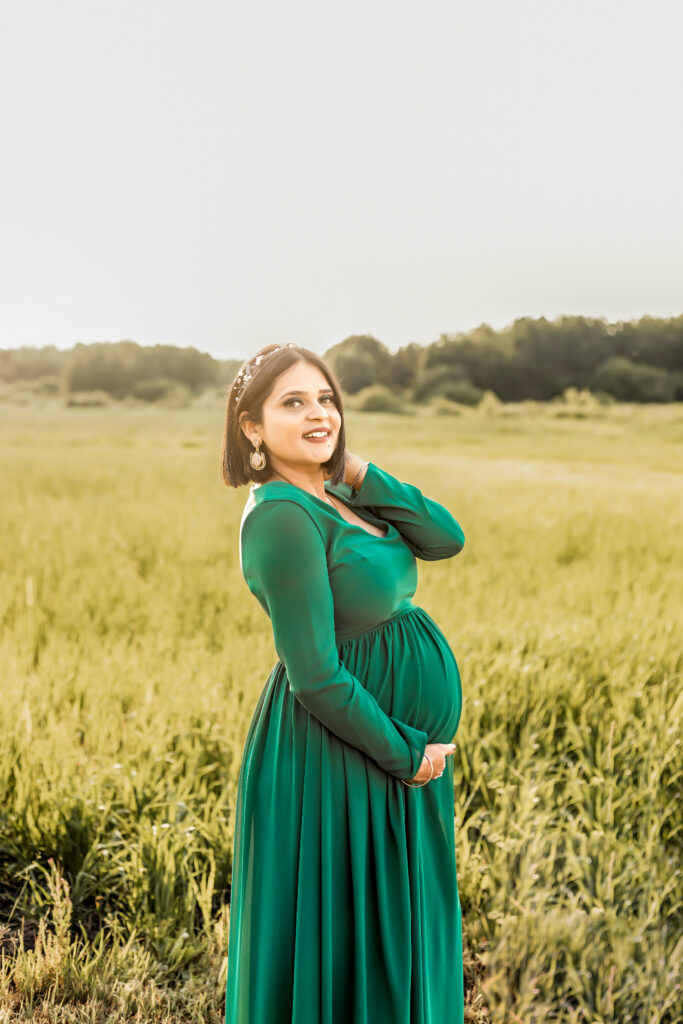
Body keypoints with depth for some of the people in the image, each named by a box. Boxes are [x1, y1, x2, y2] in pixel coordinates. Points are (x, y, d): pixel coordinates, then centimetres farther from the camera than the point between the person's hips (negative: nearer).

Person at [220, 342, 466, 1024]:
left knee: (391, 936, 23)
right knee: (339, 941, 9)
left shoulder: (333, 498, 6)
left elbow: (446, 538, -3)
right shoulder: (282, 517, -22)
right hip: (339, 758, -9)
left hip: (397, 738, 9)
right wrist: (405, 754, -15)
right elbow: (316, 676, -23)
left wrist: (358, 472, -11)